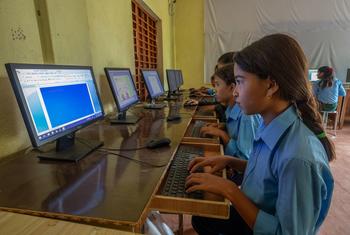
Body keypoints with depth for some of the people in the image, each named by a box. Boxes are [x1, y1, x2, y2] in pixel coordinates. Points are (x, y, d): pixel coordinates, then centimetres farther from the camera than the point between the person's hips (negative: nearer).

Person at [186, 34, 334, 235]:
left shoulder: (299, 157, -36)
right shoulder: (273, 126, -11)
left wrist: (230, 190, -28)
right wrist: (230, 162, -8)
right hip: (252, 217, 6)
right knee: (201, 218, 26)